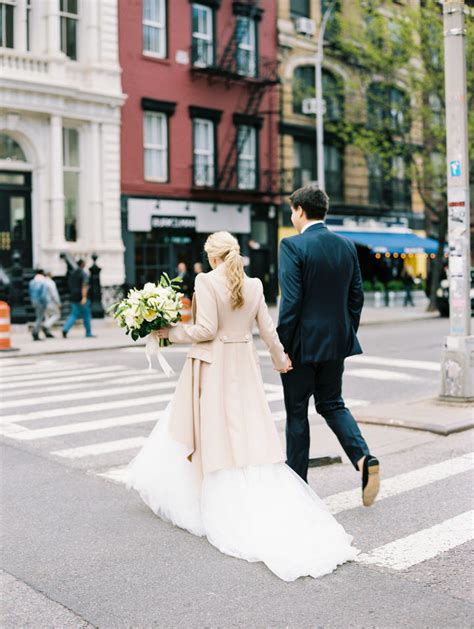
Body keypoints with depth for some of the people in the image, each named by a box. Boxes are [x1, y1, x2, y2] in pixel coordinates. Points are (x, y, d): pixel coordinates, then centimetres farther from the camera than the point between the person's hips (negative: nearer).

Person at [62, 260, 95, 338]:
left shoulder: (73, 273, 13)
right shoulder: (84, 273, -9)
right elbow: (84, 286, -19)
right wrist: (84, 297, -25)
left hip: (73, 297, 7)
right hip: (81, 297, -7)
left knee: (74, 314, 6)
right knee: (86, 315, 5)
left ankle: (65, 329, -15)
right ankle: (88, 333, 12)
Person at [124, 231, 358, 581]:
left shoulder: (207, 281, -11)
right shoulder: (254, 285, 5)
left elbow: (206, 330, -17)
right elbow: (268, 329, 11)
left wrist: (172, 333, -3)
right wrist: (281, 359, 26)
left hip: (213, 368, -5)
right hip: (245, 367, 5)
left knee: (211, 433, 8)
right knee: (252, 435, 7)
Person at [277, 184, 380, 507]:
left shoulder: (293, 246, -13)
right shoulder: (347, 245, 5)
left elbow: (291, 300, -18)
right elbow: (357, 296, 8)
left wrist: (281, 345, -11)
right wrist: (348, 334, 16)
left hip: (303, 342, -6)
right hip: (336, 341, 6)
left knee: (296, 411, 7)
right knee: (332, 404, 19)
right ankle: (364, 458, -1)